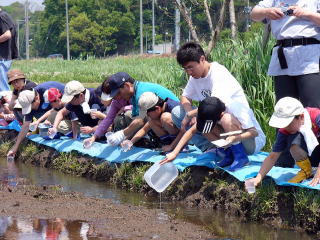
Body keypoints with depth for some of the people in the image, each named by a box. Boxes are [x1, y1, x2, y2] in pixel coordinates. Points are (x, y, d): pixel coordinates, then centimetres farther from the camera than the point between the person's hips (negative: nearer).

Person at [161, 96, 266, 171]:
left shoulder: (236, 109, -30)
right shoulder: (210, 114, -12)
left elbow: (255, 132, -31)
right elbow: (192, 131, -10)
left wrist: (235, 138, -47)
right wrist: (175, 153, -18)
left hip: (256, 142, -6)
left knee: (227, 119, -32)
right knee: (206, 129, -16)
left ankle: (240, 157, -19)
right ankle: (229, 156, -6)